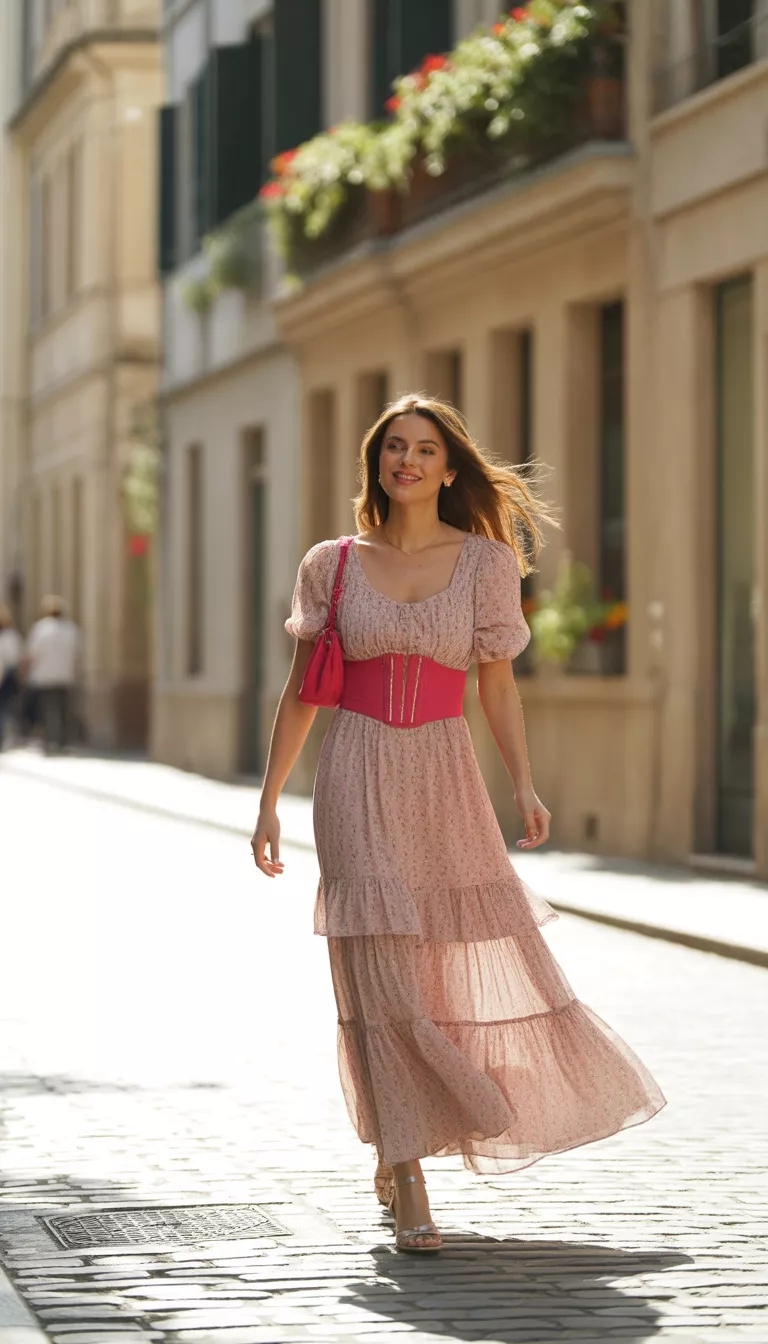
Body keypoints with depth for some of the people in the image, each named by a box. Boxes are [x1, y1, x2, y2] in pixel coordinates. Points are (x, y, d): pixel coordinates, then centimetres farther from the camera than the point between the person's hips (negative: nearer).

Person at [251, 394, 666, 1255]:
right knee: (380, 978, -7)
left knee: (486, 957, 6)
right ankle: (406, 1186, -4)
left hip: (445, 779, 2)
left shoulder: (485, 560, 4)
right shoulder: (332, 565, 4)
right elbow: (301, 694, 8)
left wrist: (524, 786, -7)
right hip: (358, 780, -2)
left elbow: (496, 685, 5)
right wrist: (268, 801, 5)